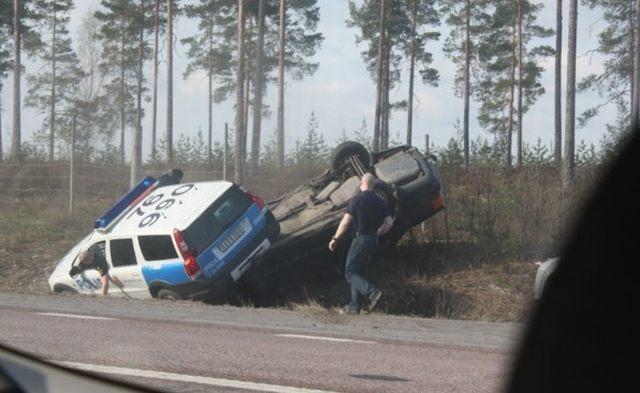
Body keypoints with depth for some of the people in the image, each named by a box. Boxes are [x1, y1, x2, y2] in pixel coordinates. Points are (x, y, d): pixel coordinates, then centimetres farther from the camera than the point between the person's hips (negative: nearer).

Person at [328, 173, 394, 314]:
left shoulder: (357, 200, -12)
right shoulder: (379, 202, 7)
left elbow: (345, 222, -14)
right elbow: (389, 223, 7)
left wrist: (335, 239, -4)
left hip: (361, 239, -7)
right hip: (374, 241, 7)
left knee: (351, 273, -1)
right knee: (357, 272, 15)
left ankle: (372, 292, -21)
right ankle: (354, 305, 10)